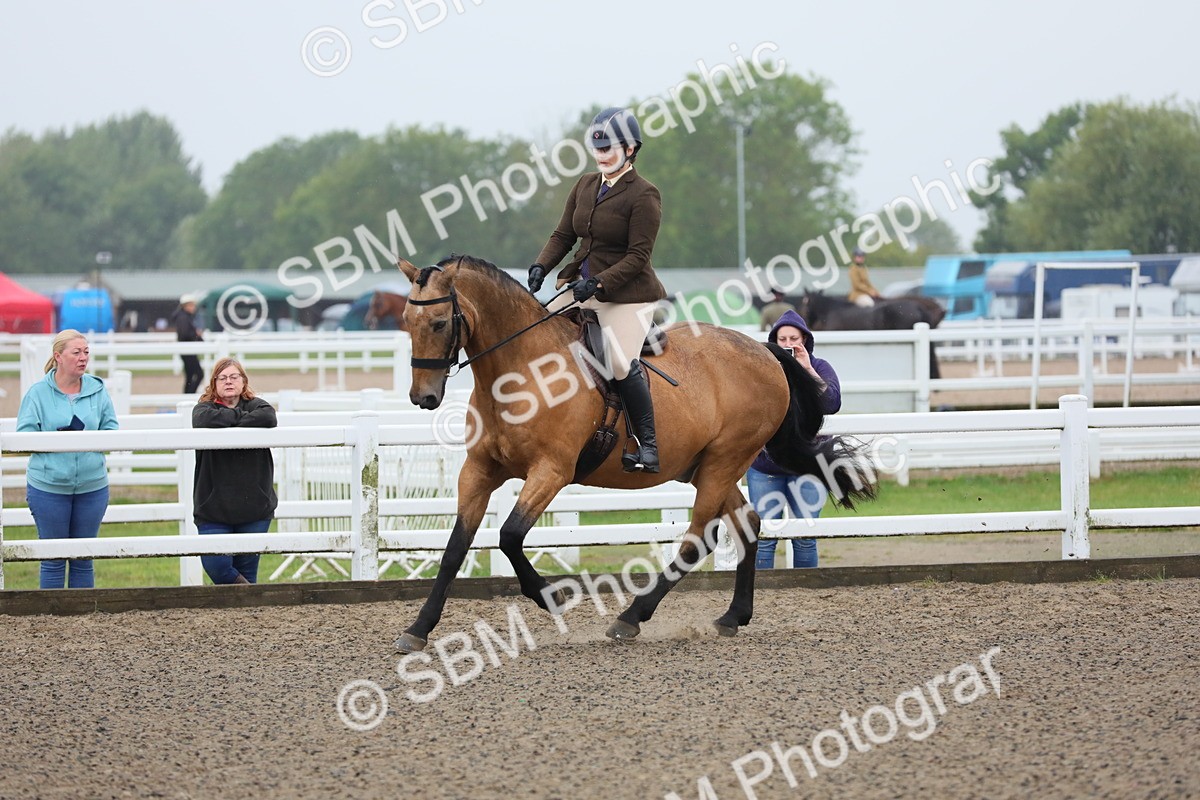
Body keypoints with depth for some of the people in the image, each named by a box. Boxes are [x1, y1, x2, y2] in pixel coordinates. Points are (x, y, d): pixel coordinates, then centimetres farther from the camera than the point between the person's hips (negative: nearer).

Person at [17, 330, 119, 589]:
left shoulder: (98, 390, 5)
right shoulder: (38, 393, -3)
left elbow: (111, 431, 4)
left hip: (92, 487, 3)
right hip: (48, 487, -3)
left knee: (84, 559, 10)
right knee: (53, 559, 3)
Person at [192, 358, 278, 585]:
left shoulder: (255, 405, 7)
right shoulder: (205, 407, 5)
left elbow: (268, 418, -17)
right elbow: (203, 420, -20)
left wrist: (228, 423, -14)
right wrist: (240, 416, -11)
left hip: (254, 506, 1)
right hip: (213, 507, -1)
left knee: (247, 570, 4)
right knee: (216, 564, -16)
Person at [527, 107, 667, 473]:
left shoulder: (643, 195, -12)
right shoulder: (585, 186, 10)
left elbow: (638, 257, -16)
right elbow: (563, 235, 13)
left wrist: (597, 283, -25)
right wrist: (541, 266, -6)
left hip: (627, 295, -8)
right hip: (582, 286, 8)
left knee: (622, 362, -24)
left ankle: (648, 446, -15)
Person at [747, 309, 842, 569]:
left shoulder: (819, 368, 2)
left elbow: (832, 404, -15)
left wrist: (807, 370, -21)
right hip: (765, 466, 0)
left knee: (805, 538, 6)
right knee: (764, 538, -1)